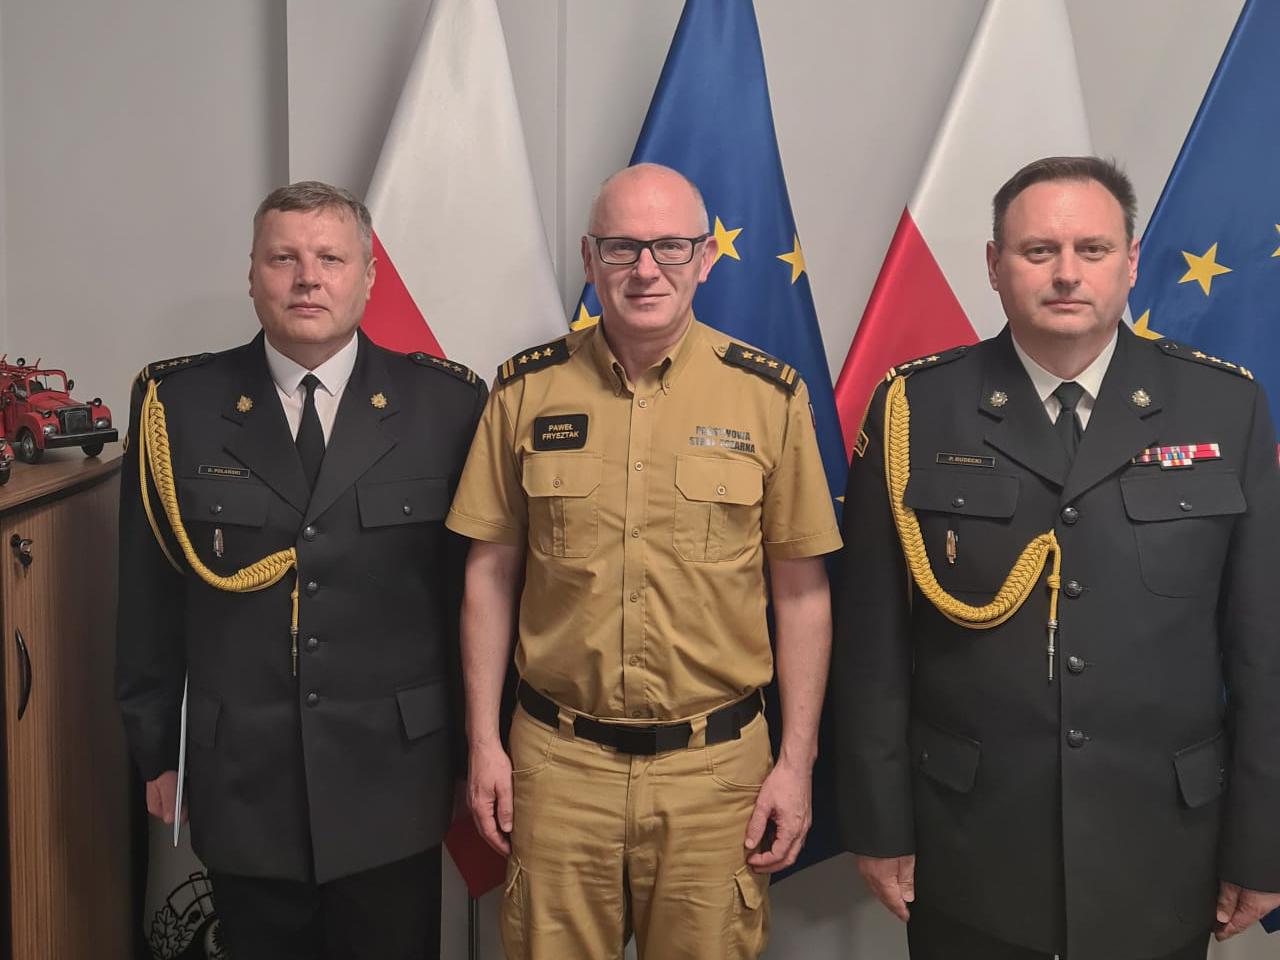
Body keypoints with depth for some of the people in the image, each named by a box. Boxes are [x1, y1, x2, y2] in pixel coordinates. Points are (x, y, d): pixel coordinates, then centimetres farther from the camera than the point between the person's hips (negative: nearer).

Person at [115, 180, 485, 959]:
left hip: (393, 785, -1)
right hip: (241, 785, 1)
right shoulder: (178, 406, -2)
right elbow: (149, 597, 3)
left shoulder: (447, 404, -5)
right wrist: (156, 749, 6)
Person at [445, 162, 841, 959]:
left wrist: (798, 762, -2)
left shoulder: (770, 397, -4)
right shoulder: (527, 391, 0)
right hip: (558, 761, 1)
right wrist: (483, 741, 3)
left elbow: (802, 590, 0)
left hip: (716, 767, -1)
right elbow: (491, 570, 5)